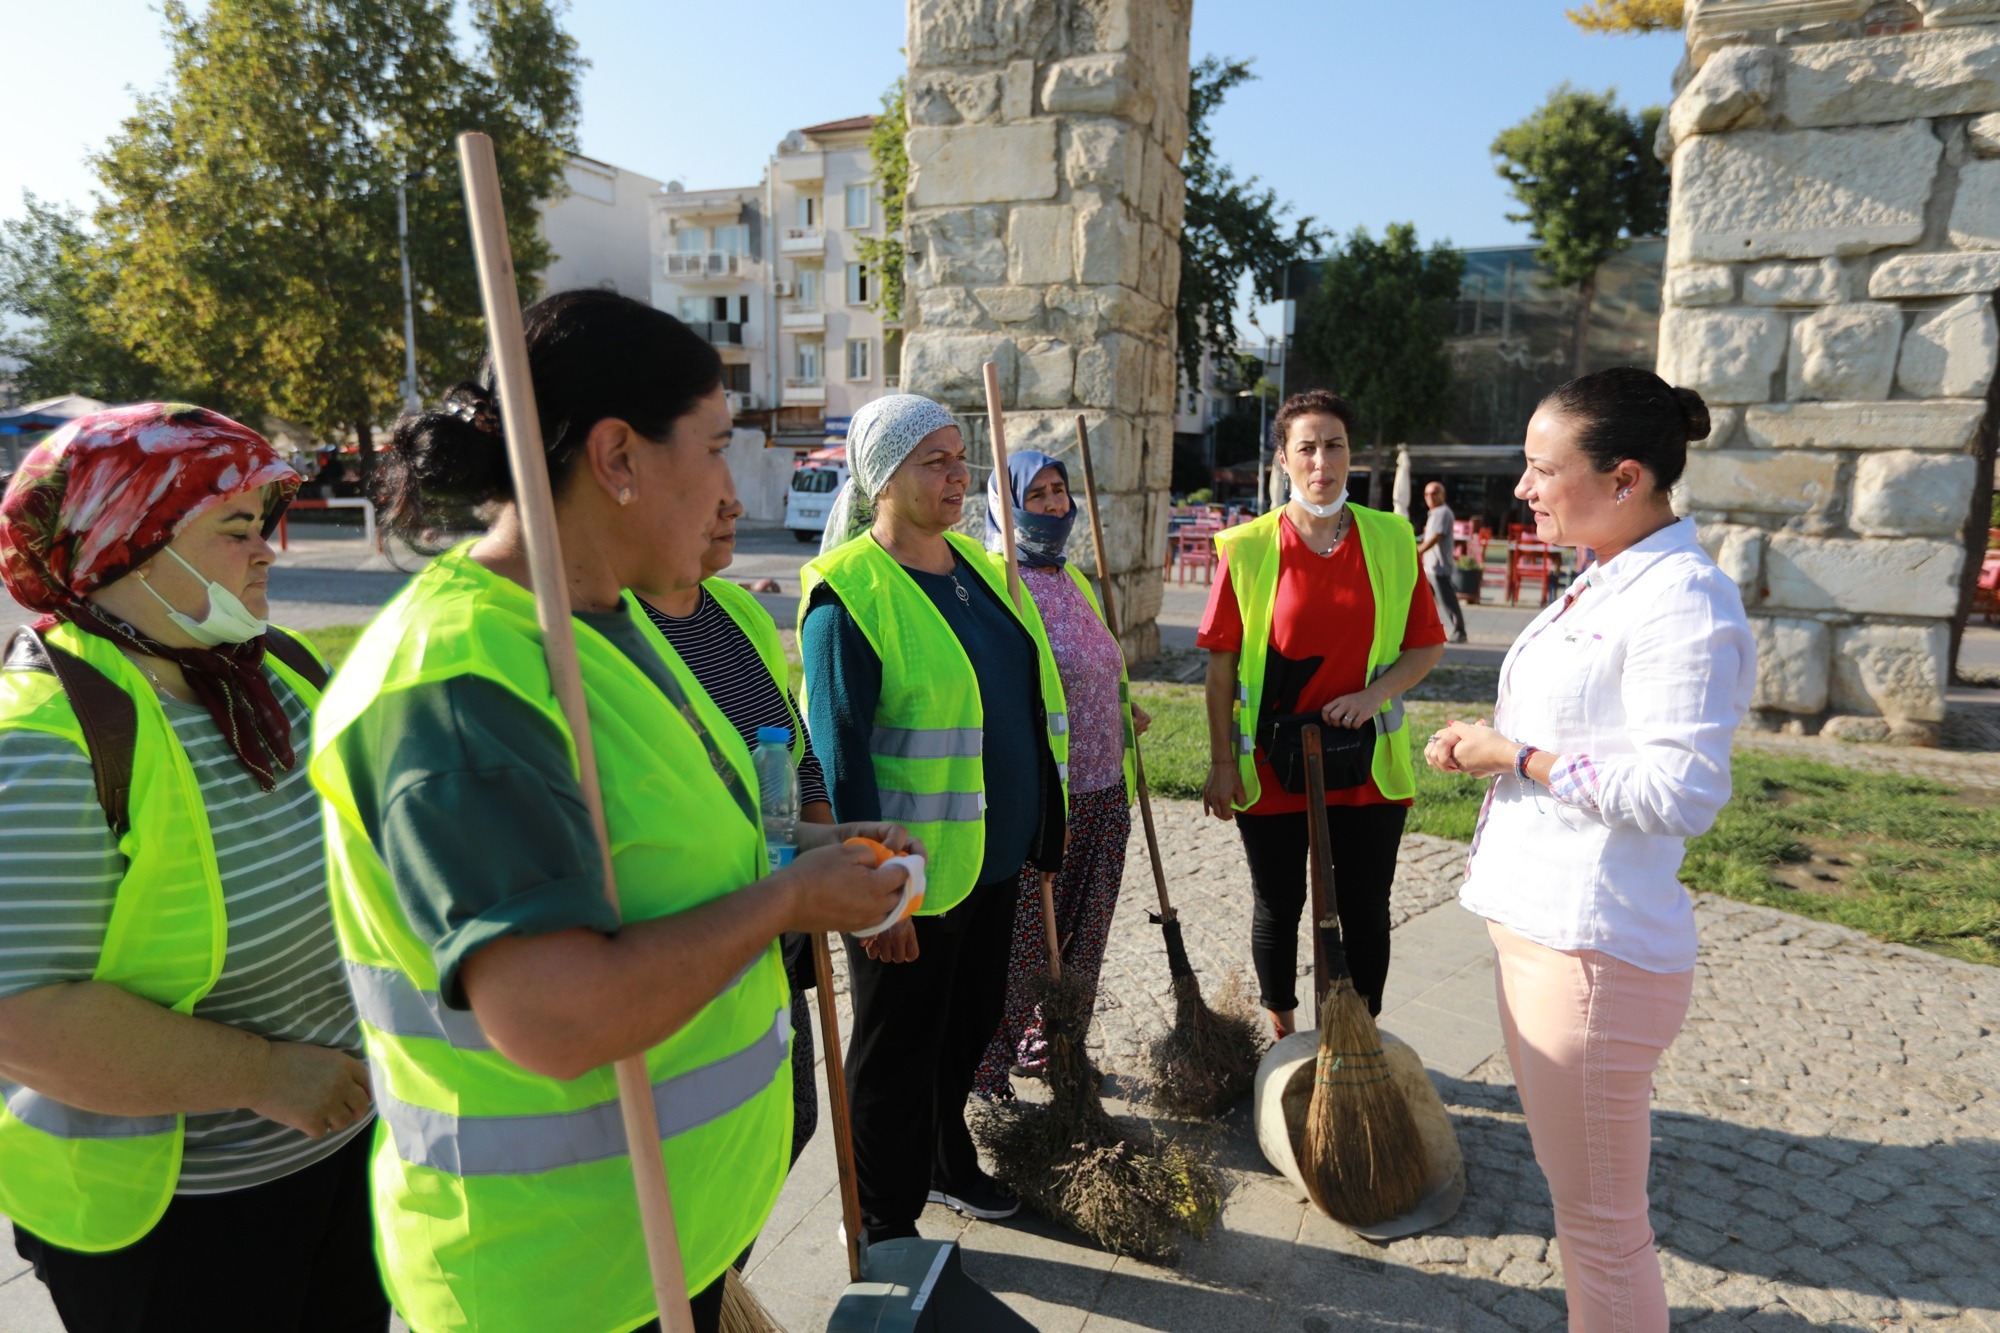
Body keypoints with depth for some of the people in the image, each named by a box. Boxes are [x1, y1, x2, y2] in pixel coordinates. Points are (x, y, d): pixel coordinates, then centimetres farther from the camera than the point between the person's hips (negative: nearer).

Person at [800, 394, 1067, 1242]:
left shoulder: (975, 563, 7)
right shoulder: (849, 592, -17)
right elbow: (839, 756, -19)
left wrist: (1038, 834, 16)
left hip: (992, 853, 8)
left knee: (969, 1024, 23)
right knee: (897, 1045, 10)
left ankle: (946, 1163, 47)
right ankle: (883, 1224, 31)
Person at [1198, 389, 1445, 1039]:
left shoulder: (1391, 540, 0)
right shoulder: (1248, 547, -6)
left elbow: (1427, 644, 5)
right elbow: (1222, 663, -4)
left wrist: (1373, 694, -14)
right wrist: (1222, 764, -6)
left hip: (1367, 760, 2)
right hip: (1272, 762, -1)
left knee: (1365, 909, 12)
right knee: (1278, 905, 13)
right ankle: (1284, 1039, 34)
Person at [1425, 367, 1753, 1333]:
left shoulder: (1685, 603, -18)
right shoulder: (1604, 585, 13)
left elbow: (1678, 790, -24)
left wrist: (1513, 755, -16)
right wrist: (1483, 746, 6)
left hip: (1594, 949, -10)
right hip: (1535, 926, 10)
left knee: (1601, 1226, 8)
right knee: (1576, 1202, 25)